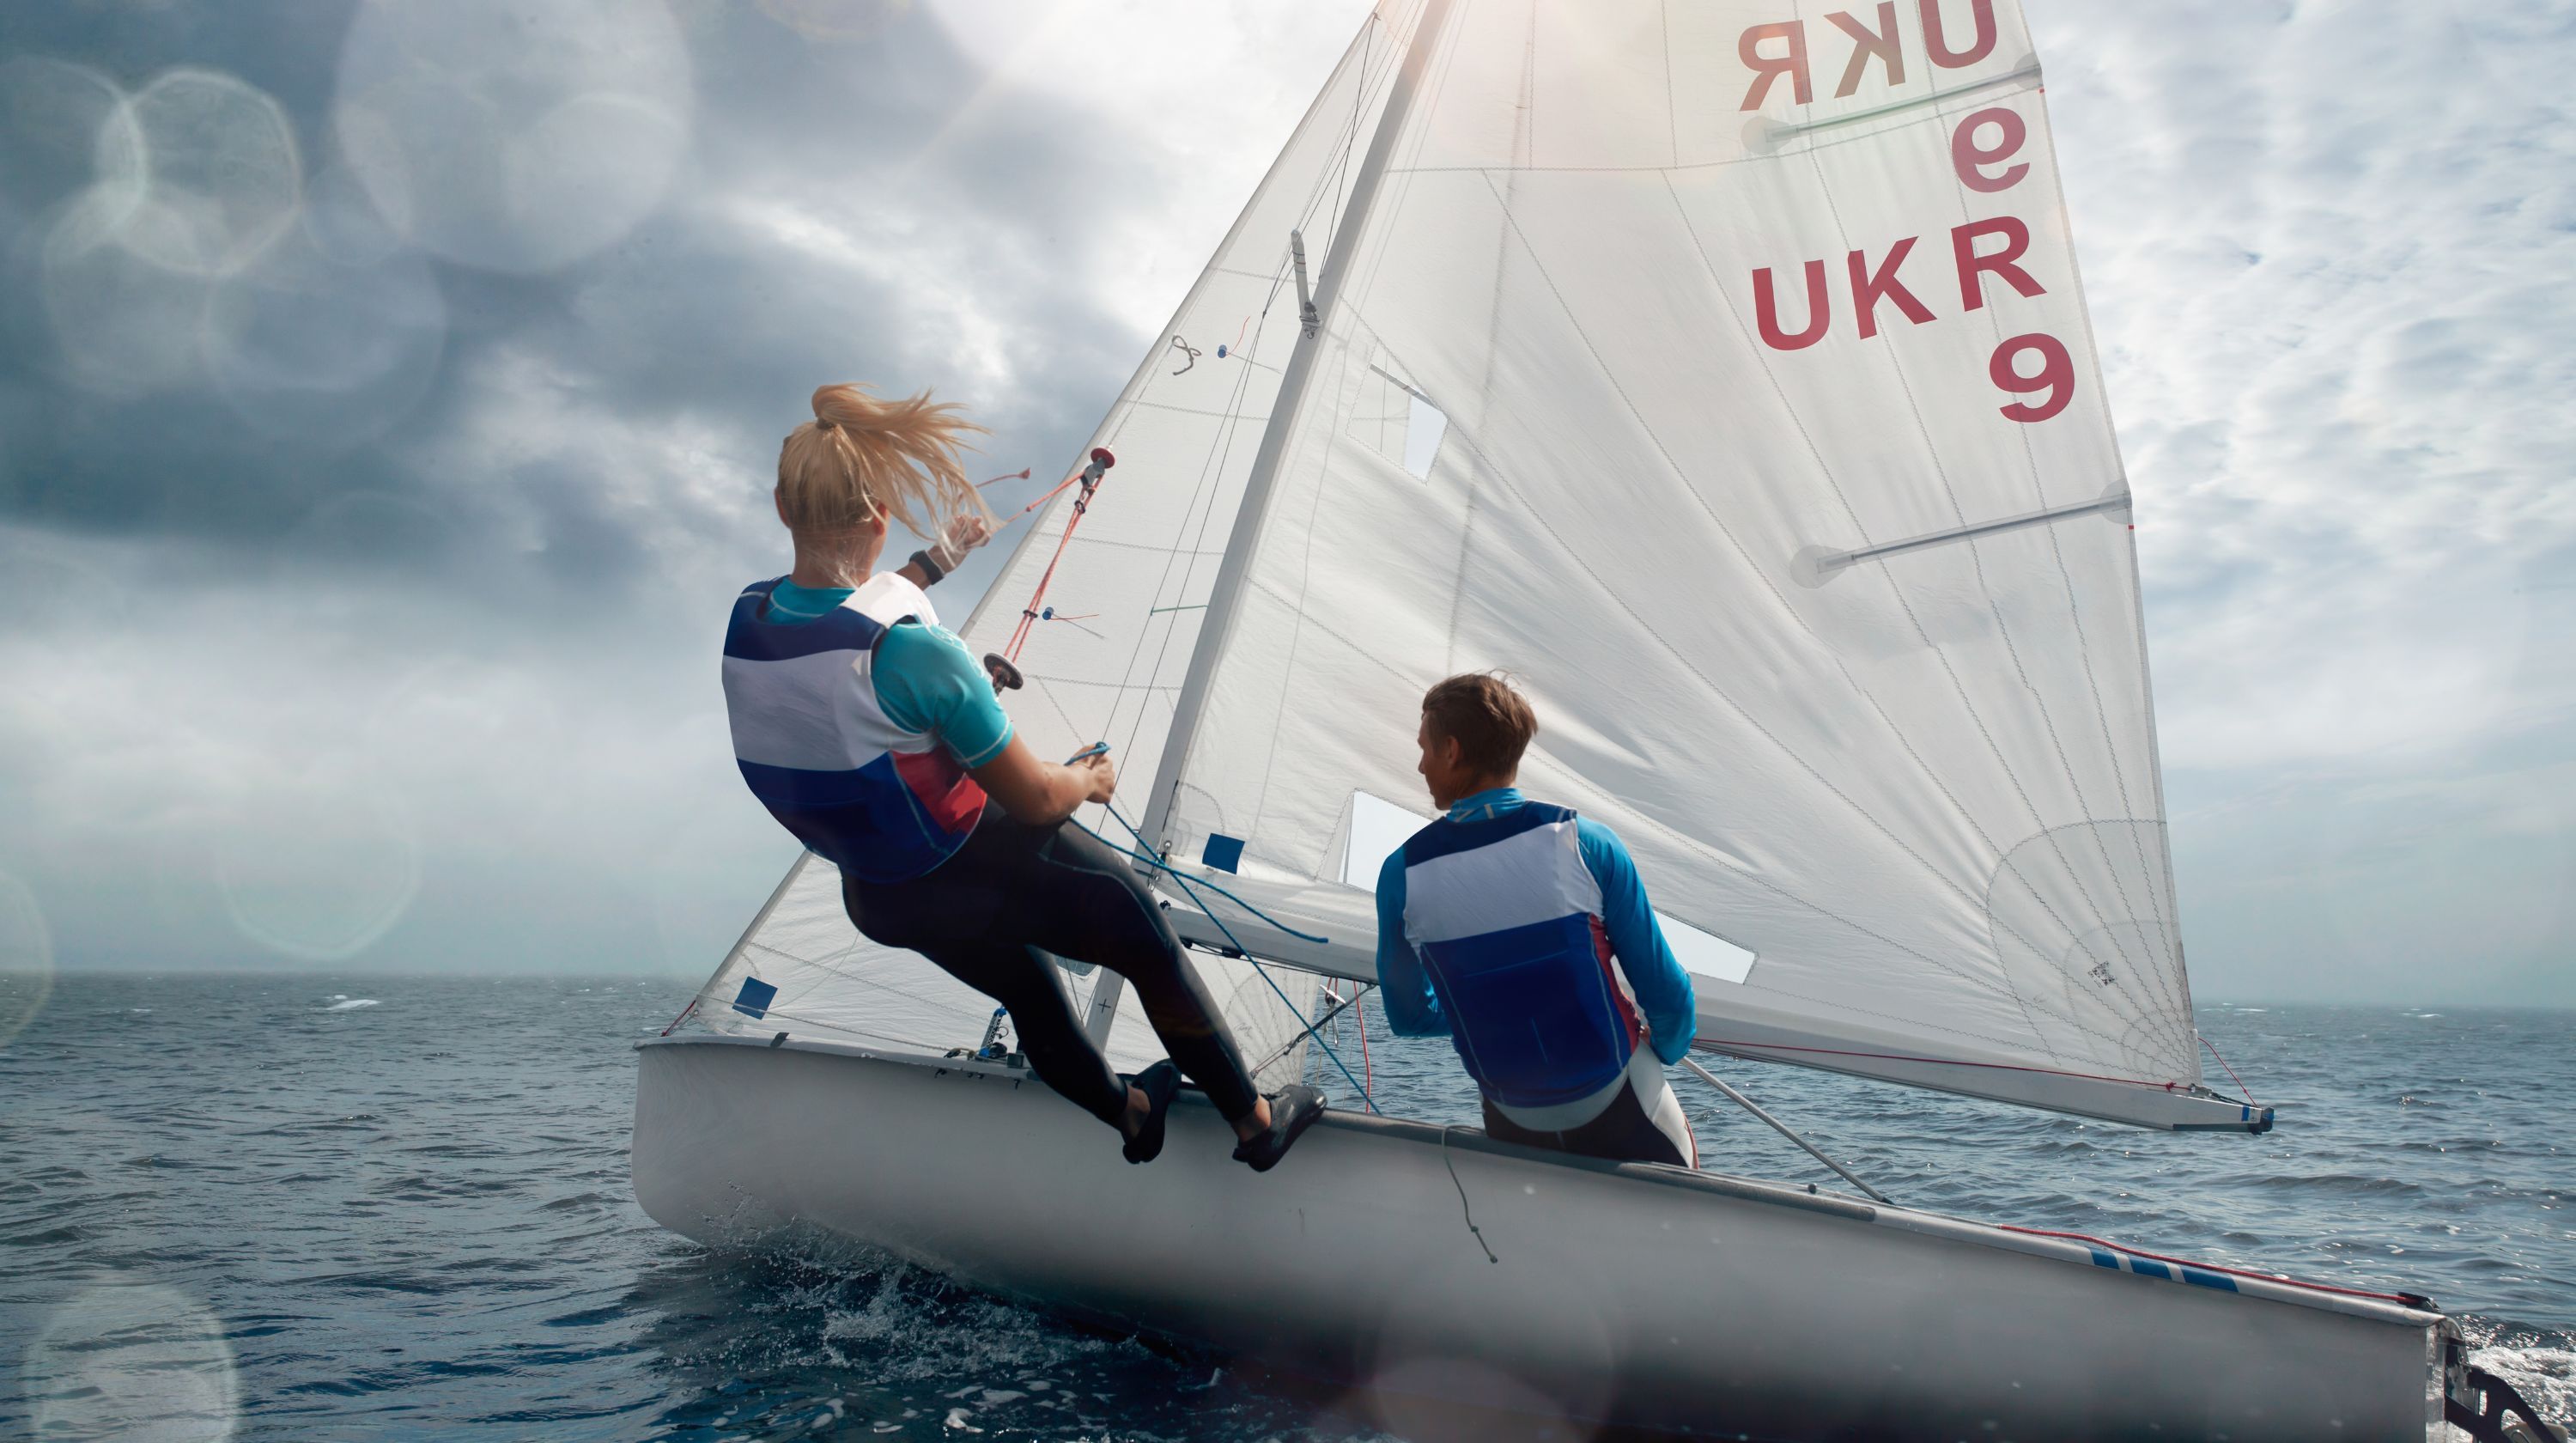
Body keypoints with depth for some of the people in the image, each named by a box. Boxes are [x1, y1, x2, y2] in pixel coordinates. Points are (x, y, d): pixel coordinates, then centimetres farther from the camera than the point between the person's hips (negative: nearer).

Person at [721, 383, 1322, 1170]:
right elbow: (1033, 798, -22)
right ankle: (1256, 1120, 28)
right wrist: (1093, 780, 1)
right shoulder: (913, 650, -31)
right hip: (978, 867, -7)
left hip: (877, 897, 7)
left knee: (1025, 985, 31)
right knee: (1151, 947, 15)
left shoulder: (747, 617, -9)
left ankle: (1126, 1110, 51)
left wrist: (938, 557, 31)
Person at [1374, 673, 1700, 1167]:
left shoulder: (1402, 874, -13)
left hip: (1513, 1125, 1)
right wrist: (1667, 1050, 13)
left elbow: (1409, 1017, 1)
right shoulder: (1587, 843, -16)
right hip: (1622, 1112, -1)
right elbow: (1665, 990, -10)